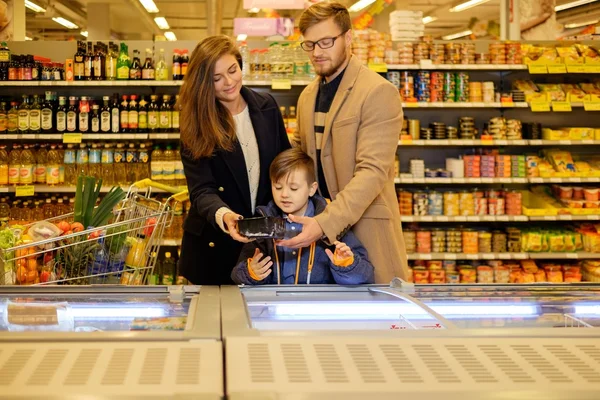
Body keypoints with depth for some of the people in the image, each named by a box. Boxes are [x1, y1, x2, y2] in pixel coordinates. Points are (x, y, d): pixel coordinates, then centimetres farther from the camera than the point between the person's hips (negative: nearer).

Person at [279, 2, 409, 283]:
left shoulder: (379, 92, -13)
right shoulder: (308, 96, 12)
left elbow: (372, 171, -21)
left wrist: (325, 223, -31)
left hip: (365, 228, -6)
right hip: (319, 224, 6)